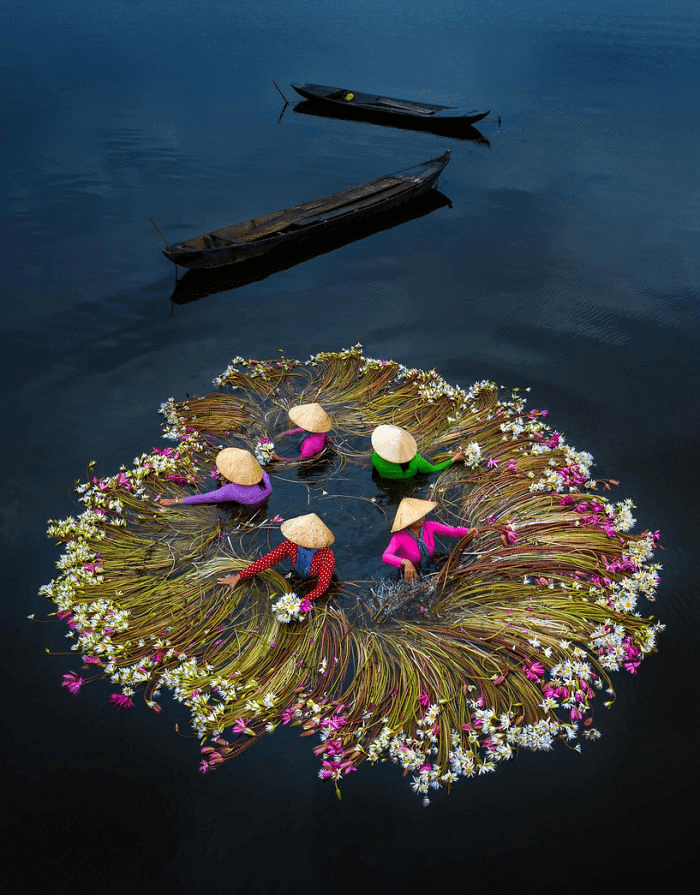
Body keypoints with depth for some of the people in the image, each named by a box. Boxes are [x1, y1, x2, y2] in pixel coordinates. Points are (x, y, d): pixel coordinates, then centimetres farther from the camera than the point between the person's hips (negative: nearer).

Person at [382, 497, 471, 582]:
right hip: (410, 576, -4)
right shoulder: (399, 537, -29)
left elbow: (454, 531, -19)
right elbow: (385, 557, -44)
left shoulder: (429, 526, -16)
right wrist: (405, 562, -63)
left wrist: (468, 532, -41)